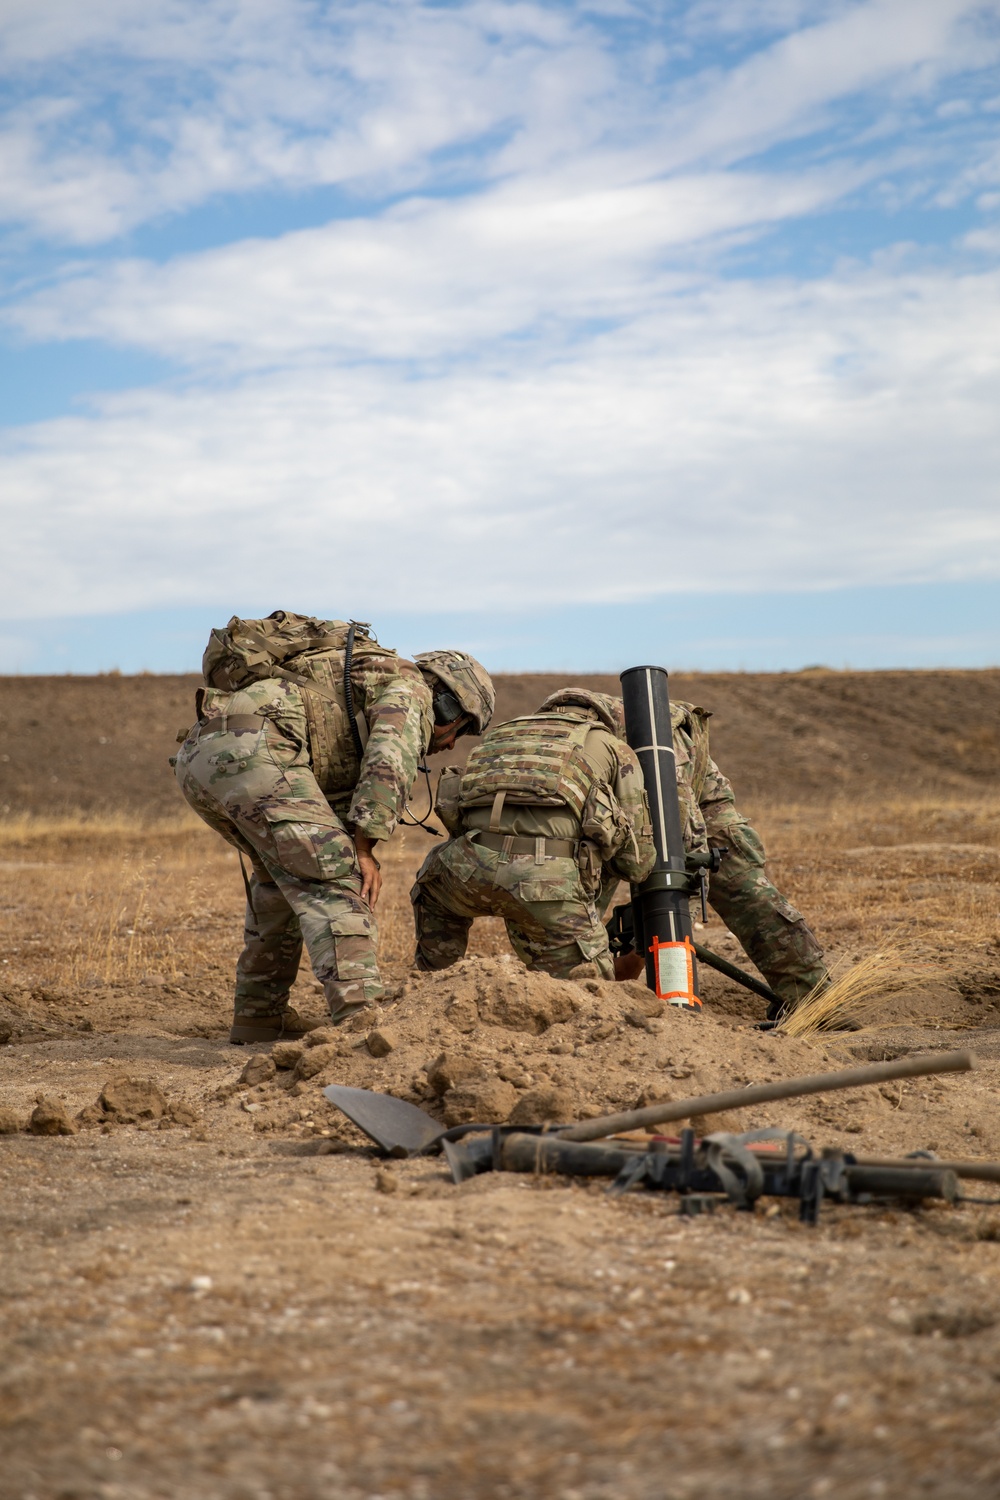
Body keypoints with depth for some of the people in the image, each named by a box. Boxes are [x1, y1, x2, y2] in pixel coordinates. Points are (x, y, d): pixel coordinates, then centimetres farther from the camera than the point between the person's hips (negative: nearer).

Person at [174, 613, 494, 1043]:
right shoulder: (409, 688, 12)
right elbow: (390, 764, -7)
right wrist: (364, 848, -7)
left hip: (198, 757, 9)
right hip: (252, 751, -9)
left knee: (283, 874, 27)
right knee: (333, 880, -10)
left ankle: (259, 1015, 29)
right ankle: (361, 1014, -23)